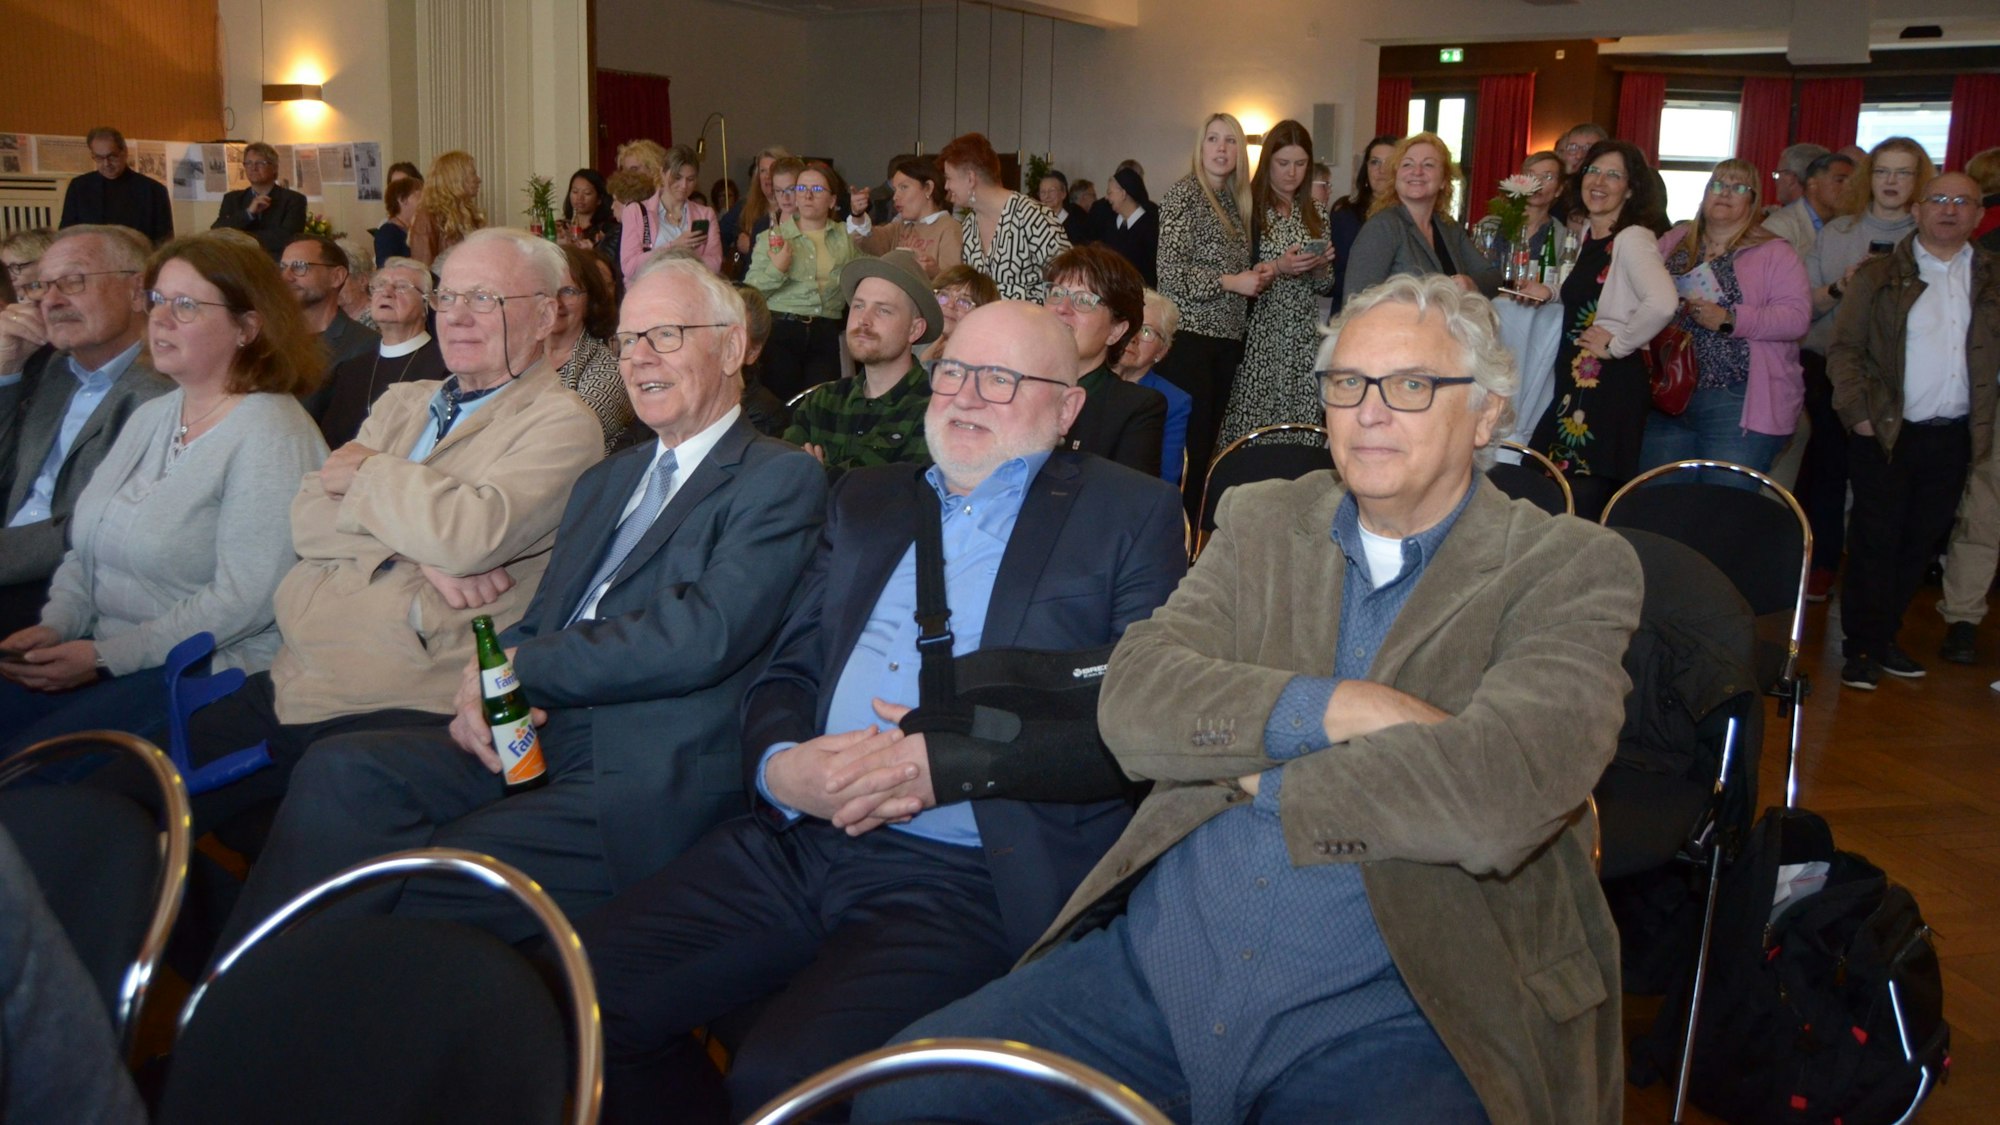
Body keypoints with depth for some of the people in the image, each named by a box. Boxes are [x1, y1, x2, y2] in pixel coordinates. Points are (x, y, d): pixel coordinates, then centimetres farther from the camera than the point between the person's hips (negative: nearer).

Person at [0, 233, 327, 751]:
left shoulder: (270, 432, -13)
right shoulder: (150, 417, 14)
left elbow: (244, 600, -20)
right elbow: (88, 547, 18)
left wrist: (106, 657, -17)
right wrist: (56, 626, -1)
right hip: (103, 655, 8)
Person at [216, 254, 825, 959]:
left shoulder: (781, 479, -1)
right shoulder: (607, 479, 25)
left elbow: (702, 636, -16)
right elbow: (540, 623, 20)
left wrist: (516, 666, -9)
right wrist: (483, 684, -5)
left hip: (650, 787, -7)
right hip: (532, 741, 7)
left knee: (404, 892, -24)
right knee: (342, 770, -18)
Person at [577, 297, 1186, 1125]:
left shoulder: (1128, 516, 3)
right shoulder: (864, 501, 19)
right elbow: (785, 674, 16)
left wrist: (944, 764, -16)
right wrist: (780, 767, -7)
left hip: (970, 878, -5)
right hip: (800, 840, 6)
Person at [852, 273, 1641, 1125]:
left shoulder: (1569, 569, -1)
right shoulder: (1261, 523, 13)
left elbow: (1502, 794, -19)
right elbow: (1132, 702, -1)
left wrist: (1266, 780, -6)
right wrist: (1332, 707, -15)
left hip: (1385, 1021, -3)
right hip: (1154, 963, 4)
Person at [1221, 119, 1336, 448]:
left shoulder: (1317, 215, 12)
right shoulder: (1248, 208, -3)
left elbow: (1325, 287, 15)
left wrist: (1321, 266, -5)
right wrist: (1277, 268, -17)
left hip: (1304, 338, 4)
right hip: (1258, 335, -4)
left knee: (1299, 429, -1)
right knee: (1252, 423, -6)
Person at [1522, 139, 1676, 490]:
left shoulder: (1632, 238, -15)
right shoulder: (1588, 231, 12)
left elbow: (1662, 302, -32)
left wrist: (1618, 344, -21)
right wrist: (1550, 295, 13)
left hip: (1612, 384, -9)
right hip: (1575, 382, 9)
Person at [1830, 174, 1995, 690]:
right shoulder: (1880, 275, 1)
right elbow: (1845, 348, -2)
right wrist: (1858, 412, -11)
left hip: (1953, 437, 3)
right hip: (1887, 434, -3)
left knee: (1920, 544, 9)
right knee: (1876, 541, 0)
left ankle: (1885, 637, 21)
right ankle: (1861, 648, 7)